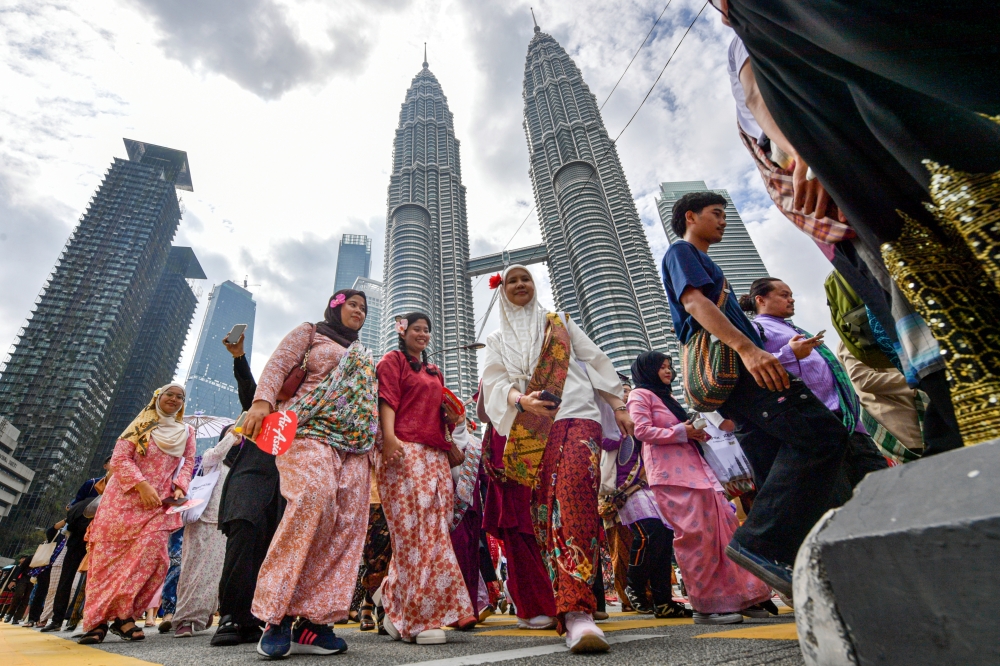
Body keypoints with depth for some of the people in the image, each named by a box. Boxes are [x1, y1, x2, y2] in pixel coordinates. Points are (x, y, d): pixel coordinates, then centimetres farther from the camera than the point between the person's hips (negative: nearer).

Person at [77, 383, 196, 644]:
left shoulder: (187, 432, 13)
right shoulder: (141, 425, 7)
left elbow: (187, 464, 9)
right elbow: (120, 458, -3)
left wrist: (179, 487, -10)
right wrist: (142, 485, -16)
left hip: (160, 504, 1)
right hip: (126, 498, -1)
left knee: (150, 554, -14)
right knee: (109, 556, -2)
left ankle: (122, 615, -6)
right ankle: (96, 620, 8)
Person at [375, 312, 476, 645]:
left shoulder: (435, 372, 29)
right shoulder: (393, 360, 9)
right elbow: (387, 400, -5)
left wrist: (451, 419, 10)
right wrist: (389, 437, -19)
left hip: (437, 455, 7)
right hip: (405, 451, -7)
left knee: (433, 528, 2)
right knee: (416, 529, -12)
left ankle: (399, 614, 16)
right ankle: (424, 617, -6)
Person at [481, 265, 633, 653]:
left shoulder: (559, 322, 22)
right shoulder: (497, 340, 22)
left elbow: (594, 360, 18)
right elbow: (495, 383, 6)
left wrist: (618, 406, 8)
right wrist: (522, 400, -17)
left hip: (578, 416, -1)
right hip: (533, 430, 2)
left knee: (575, 497, -24)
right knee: (545, 513, -4)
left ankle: (576, 612, -29)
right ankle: (573, 616, 6)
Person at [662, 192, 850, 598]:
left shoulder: (700, 261, 36)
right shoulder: (681, 252, 7)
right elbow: (694, 302, -13)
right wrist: (746, 348, -27)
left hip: (740, 369, 10)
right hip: (733, 365, -10)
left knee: (782, 478, 5)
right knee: (823, 435, -20)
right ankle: (760, 542, -22)